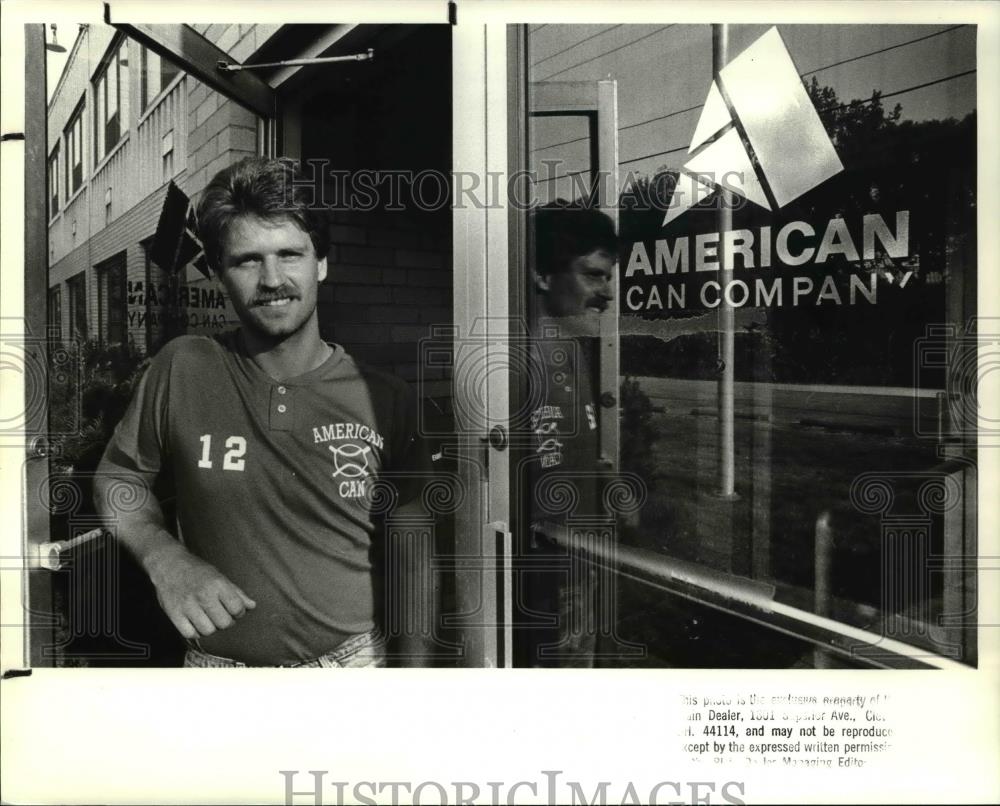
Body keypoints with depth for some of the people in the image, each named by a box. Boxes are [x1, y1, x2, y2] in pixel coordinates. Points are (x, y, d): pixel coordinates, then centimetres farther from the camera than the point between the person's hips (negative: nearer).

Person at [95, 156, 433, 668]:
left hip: (356, 659, 0)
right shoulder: (181, 370, -10)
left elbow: (412, 559, -2)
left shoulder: (386, 400, -10)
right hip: (216, 662, 1)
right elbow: (117, 476, 4)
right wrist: (163, 558, -14)